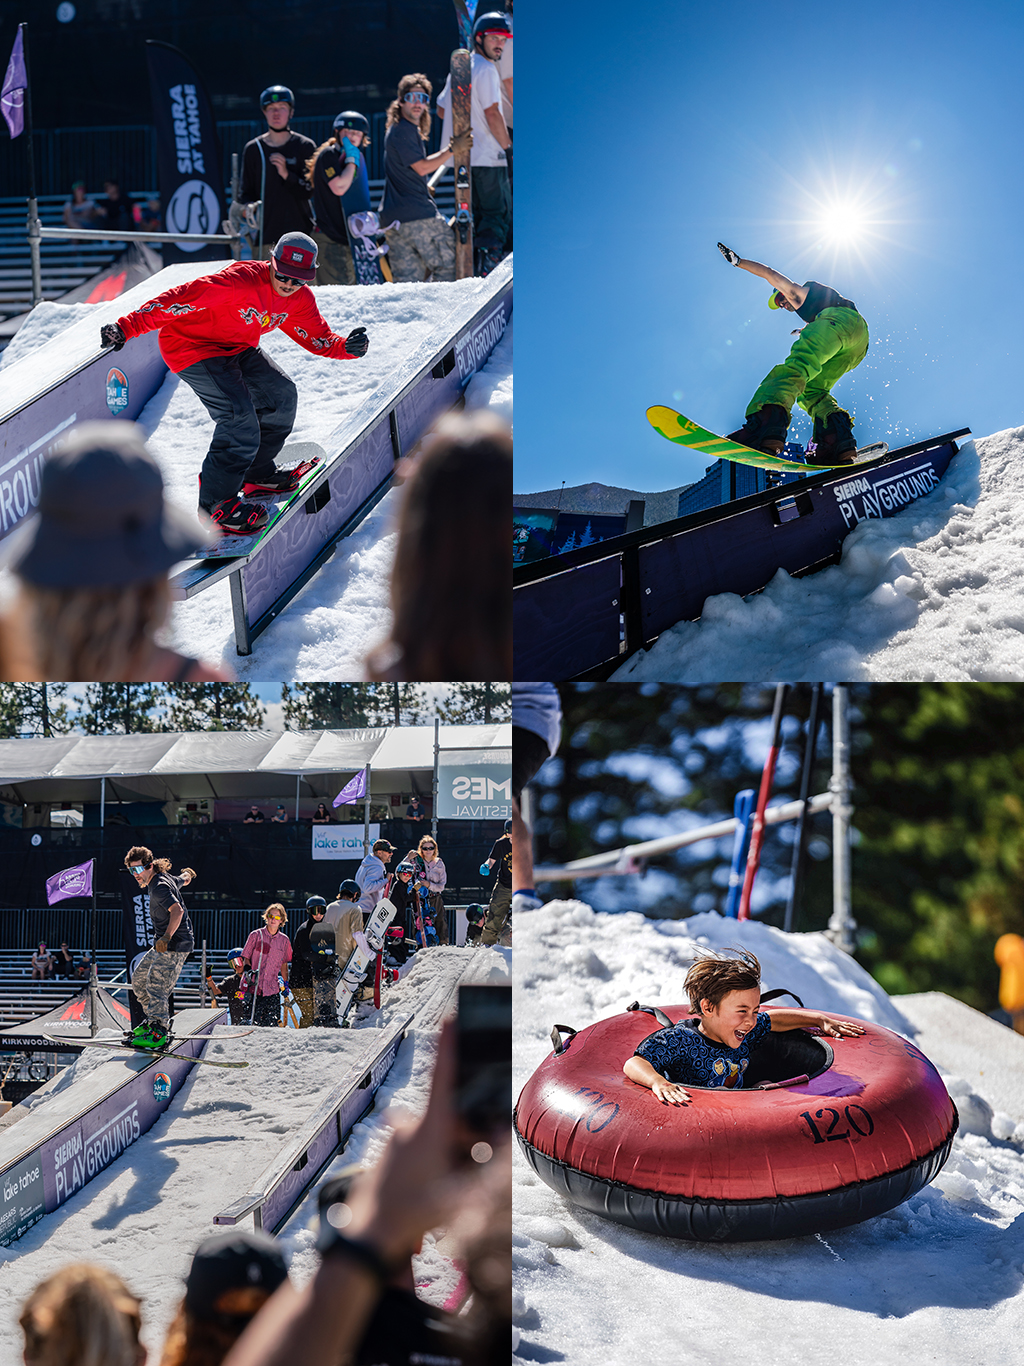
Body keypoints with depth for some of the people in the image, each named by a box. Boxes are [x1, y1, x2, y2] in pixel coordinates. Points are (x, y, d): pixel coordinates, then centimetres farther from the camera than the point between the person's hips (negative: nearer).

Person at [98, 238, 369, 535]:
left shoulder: (300, 300, -7)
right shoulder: (241, 281, -32)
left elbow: (319, 339, 4)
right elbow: (181, 298, -34)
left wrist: (347, 347, -19)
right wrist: (128, 327, -38)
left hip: (238, 348, 9)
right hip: (191, 347, -9)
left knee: (281, 395, 11)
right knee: (241, 420, -20)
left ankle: (256, 472, 30)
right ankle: (215, 503, -9)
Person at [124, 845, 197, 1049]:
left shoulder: (159, 887, -20)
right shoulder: (165, 878, 10)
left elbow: (177, 910, -35)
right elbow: (183, 881, 33)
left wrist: (167, 936, -47)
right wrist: (187, 874, 58)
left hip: (175, 946, -11)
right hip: (164, 945, 11)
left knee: (155, 986, -20)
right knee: (138, 979, 15)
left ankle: (158, 1034, -24)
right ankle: (153, 1020, 24)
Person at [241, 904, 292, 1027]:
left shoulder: (284, 940, 9)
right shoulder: (256, 935, 2)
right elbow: (246, 959, 6)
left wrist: (285, 983, 13)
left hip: (273, 989, 2)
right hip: (254, 988, -2)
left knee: (273, 1024, -5)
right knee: (254, 1023, -7)